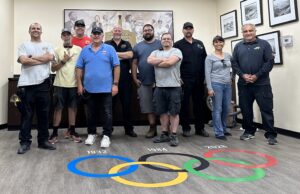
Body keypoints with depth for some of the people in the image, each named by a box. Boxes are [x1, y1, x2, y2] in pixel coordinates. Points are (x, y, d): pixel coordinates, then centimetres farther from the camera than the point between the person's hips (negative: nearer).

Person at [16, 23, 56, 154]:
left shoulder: (47, 45, 14)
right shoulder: (24, 45, 9)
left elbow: (50, 57, -7)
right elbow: (23, 60, -8)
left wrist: (32, 57, -5)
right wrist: (42, 60, -5)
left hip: (43, 83, 2)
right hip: (27, 84, -1)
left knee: (43, 114, 7)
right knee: (27, 115, 3)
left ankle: (43, 140, 18)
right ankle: (25, 142, 11)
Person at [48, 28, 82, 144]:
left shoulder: (79, 49, 5)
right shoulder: (57, 50, 5)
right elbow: (53, 68, 2)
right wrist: (63, 61, -11)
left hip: (74, 84, 0)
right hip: (60, 84, 0)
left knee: (73, 107, 7)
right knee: (58, 108, 3)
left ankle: (71, 131, 18)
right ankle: (54, 133, 10)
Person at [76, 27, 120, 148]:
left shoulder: (110, 49, 0)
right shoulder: (85, 50, 8)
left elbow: (116, 66, -3)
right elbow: (79, 68, 8)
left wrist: (115, 84, -8)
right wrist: (79, 84, 2)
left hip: (106, 88, -2)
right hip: (89, 88, 3)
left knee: (107, 113, 1)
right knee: (91, 114, 13)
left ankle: (106, 136, 11)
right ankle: (91, 134, 27)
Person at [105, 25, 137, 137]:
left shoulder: (126, 44, 13)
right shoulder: (107, 44, 9)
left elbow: (130, 54, -6)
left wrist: (115, 54, -8)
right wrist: (123, 56, -10)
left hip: (125, 79, 2)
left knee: (127, 104, 6)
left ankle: (129, 128, 17)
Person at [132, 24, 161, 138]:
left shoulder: (161, 44, 6)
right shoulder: (137, 47, 12)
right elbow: (134, 63, 9)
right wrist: (135, 78, 1)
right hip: (144, 82, 2)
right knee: (148, 106, 5)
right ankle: (152, 128, 16)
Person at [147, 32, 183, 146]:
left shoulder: (176, 51, 1)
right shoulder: (156, 52, 16)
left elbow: (170, 62, -17)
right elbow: (149, 60, -5)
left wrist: (157, 63, -2)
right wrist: (164, 59, -10)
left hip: (174, 86, -4)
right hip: (159, 87, 5)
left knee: (174, 112, 0)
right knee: (162, 112, 9)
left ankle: (174, 135, 6)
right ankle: (164, 134, 19)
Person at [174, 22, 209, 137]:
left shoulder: (199, 44, 15)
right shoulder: (178, 45, 2)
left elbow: (205, 60, 14)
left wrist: (204, 76, 6)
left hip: (199, 80, 4)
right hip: (185, 80, -4)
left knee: (199, 104, 8)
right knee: (185, 104, 2)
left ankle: (200, 128, 17)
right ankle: (186, 128, 12)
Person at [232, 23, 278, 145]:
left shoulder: (264, 44, 3)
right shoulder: (238, 46, 12)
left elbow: (270, 61, -4)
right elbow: (234, 63, 7)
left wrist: (257, 76, -12)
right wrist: (243, 75, -9)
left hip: (261, 84, -3)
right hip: (243, 84, 3)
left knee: (266, 109, -3)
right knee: (245, 109, 9)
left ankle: (271, 135, 5)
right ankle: (249, 131, 23)